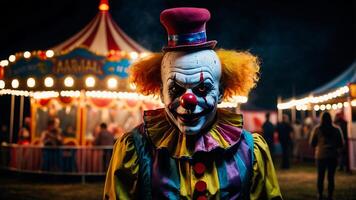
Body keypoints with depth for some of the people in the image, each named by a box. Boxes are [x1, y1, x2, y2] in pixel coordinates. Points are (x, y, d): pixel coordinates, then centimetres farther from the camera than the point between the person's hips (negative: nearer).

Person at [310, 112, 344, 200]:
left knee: (320, 176, 11)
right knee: (331, 177, 7)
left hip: (320, 156, 0)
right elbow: (340, 144, 3)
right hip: (333, 156, 0)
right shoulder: (336, 130, -3)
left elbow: (312, 144, 1)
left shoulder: (317, 129, -5)